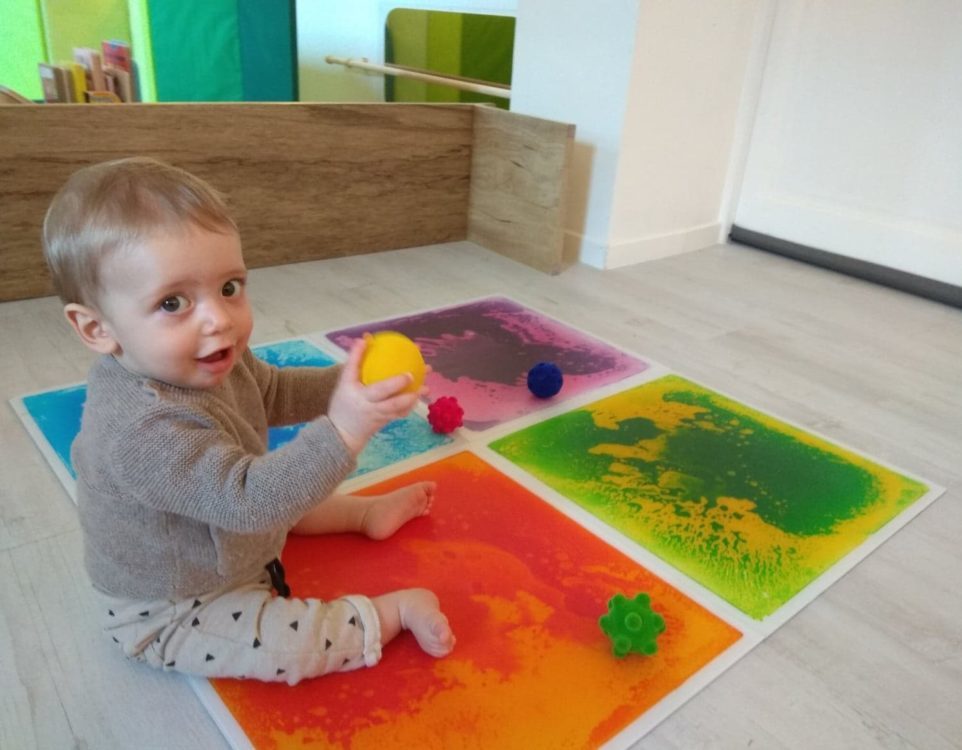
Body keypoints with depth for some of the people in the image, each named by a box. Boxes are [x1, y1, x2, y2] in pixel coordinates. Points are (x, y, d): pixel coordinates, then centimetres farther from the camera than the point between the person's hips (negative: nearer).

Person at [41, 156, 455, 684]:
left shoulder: (207, 362, -13)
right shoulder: (141, 431, -41)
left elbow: (272, 392, 5)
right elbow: (246, 500, -44)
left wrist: (344, 383, -11)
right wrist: (342, 429, -52)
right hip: (171, 616, -9)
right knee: (291, 645, -20)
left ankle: (366, 512, 41)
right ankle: (395, 611, -2)